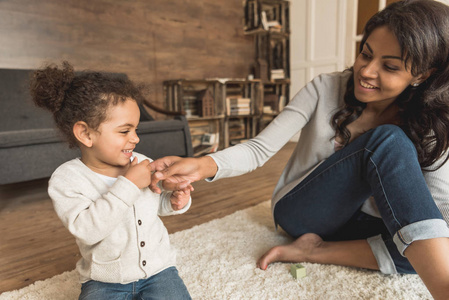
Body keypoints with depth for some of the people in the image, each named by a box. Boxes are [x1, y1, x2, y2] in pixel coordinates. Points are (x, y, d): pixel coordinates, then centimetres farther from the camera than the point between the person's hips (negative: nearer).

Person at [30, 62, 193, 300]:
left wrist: (174, 202, -11)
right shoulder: (66, 180, -14)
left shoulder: (143, 164, -6)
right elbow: (87, 230, -29)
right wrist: (128, 184, -30)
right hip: (104, 280, -1)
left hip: (156, 269, 2)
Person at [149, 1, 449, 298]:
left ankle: (317, 251, -18)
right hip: (300, 212, -4)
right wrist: (204, 165, -35)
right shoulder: (326, 89, -13)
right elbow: (260, 149, -17)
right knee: (389, 140, -27)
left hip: (357, 224, 4)